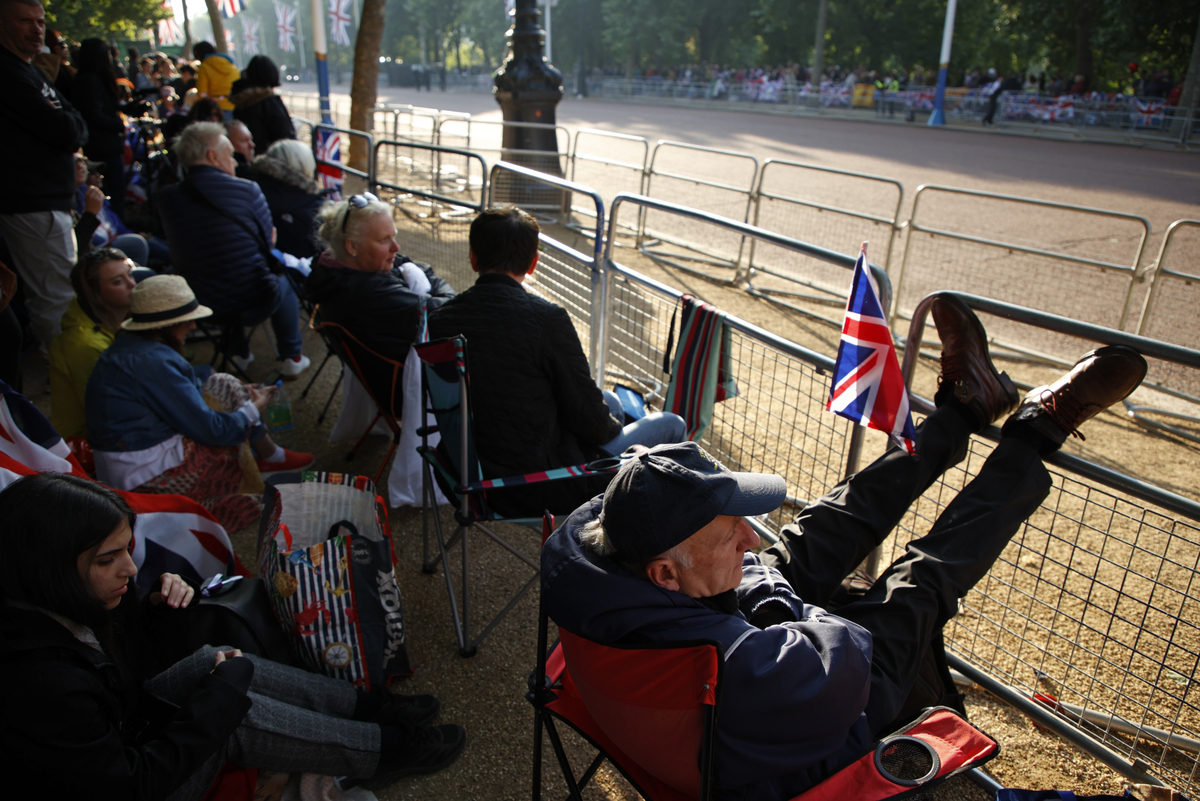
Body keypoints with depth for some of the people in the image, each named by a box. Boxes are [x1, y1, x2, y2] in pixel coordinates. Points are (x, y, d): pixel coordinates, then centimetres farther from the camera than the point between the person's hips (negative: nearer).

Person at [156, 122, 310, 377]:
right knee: (283, 286, 32)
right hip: (254, 304, -3)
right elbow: (269, 243, -4)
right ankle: (292, 359, 35)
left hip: (199, 307, 4)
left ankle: (240, 355, 48)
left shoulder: (166, 198, -5)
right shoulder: (247, 190, -15)